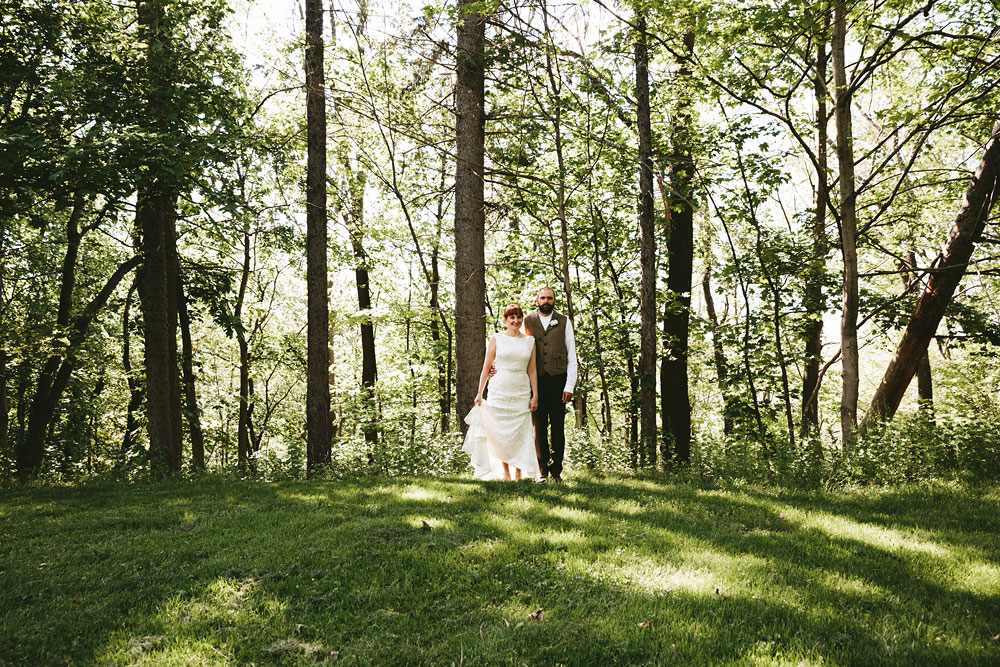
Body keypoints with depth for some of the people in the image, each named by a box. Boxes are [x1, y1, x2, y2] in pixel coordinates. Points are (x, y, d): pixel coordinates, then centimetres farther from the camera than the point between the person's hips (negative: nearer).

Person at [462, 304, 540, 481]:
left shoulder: (530, 341, 9)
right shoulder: (496, 339, 3)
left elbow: (532, 371, 9)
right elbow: (486, 367, 3)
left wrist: (535, 396, 4)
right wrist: (480, 393, 0)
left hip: (522, 393, 1)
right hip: (499, 391, -1)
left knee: (520, 432, 1)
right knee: (500, 432, 1)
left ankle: (519, 472, 9)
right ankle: (505, 471, 14)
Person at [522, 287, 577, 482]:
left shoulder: (564, 322, 8)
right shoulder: (527, 322, 9)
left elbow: (572, 356, 5)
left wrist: (569, 386, -3)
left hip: (558, 379, 0)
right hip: (536, 380, 0)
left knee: (558, 426, 1)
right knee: (539, 426, 1)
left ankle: (556, 470, 8)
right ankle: (543, 470, 8)